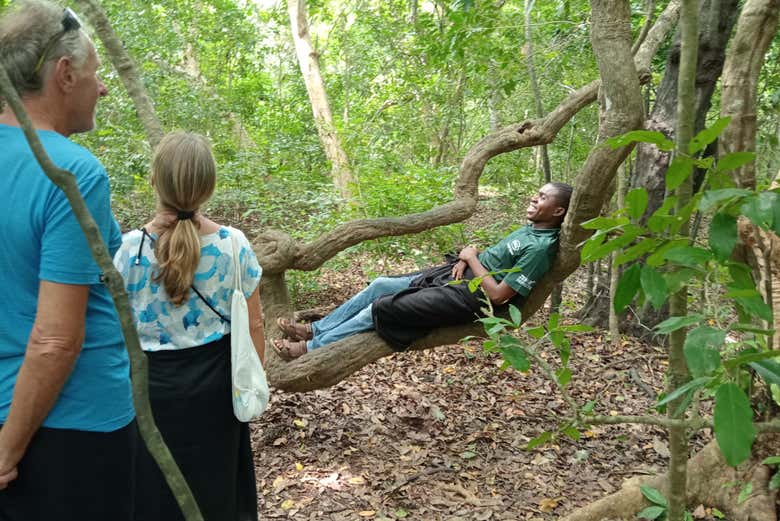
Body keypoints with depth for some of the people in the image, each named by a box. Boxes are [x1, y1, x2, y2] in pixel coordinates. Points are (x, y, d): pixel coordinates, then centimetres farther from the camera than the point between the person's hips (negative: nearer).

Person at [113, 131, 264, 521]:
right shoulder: (233, 245, -10)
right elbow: (253, 326, -4)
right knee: (214, 483, 20)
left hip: (150, 384, -1)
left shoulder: (127, 249, -15)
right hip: (214, 384, 2)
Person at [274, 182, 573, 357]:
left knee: (379, 310, -9)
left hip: (468, 297, -9)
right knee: (380, 285, 6)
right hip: (456, 275, 9)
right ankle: (314, 330, 16)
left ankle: (311, 349, 5)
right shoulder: (530, 229, 10)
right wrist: (465, 259, 0)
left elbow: (498, 295, -24)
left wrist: (471, 258, -13)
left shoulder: (541, 247, -20)